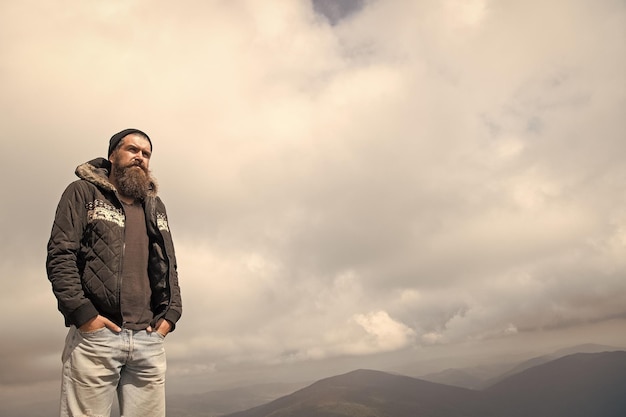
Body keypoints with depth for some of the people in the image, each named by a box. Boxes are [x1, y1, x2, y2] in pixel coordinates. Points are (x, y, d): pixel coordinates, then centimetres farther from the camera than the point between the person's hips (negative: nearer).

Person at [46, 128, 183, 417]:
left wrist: (171, 313, 5)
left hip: (149, 339, 4)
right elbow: (60, 255, -2)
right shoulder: (83, 192, 8)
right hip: (95, 333, -4)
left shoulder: (155, 206, 21)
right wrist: (82, 313, -13)